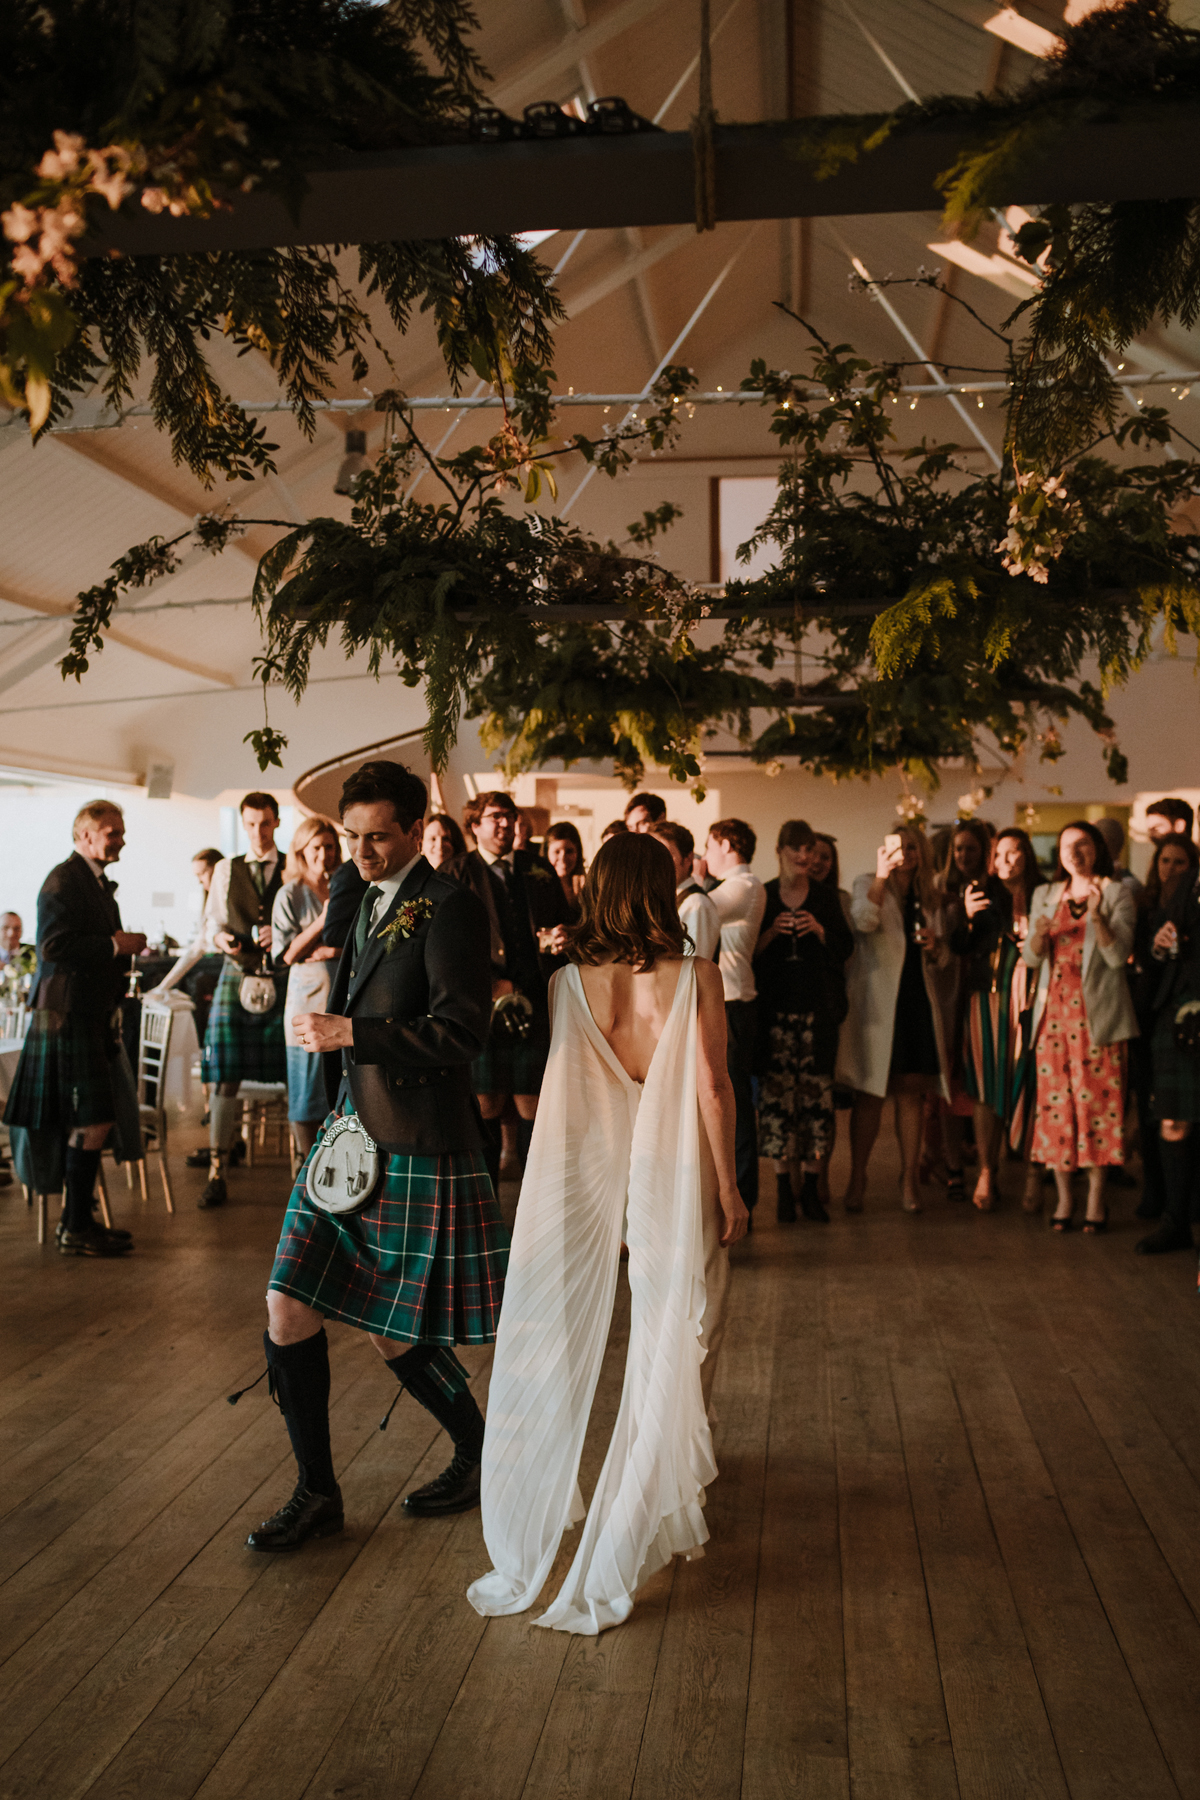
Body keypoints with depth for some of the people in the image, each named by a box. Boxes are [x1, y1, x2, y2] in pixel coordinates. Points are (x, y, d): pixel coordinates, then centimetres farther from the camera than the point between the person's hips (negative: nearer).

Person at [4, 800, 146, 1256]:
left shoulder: (97, 881, 18)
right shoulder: (64, 880, -13)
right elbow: (55, 946, -23)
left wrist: (123, 947, 11)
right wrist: (115, 945, -19)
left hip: (93, 1016, 10)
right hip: (69, 1017, -10)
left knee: (91, 1123, 14)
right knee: (92, 1123, -8)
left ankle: (78, 1220, 22)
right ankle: (76, 1230, 0)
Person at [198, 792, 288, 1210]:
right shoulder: (226, 870, 14)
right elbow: (215, 924, 15)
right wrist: (222, 938, -7)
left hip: (283, 977, -1)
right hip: (237, 975, 2)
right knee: (225, 1077, -3)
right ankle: (217, 1173, 3)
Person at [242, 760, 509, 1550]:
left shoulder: (449, 907, -13)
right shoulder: (369, 898, 13)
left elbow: (461, 1033, -21)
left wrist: (349, 1033, -20)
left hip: (416, 1152, -8)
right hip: (350, 1136, 8)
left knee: (395, 1332, 5)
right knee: (290, 1310, 4)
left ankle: (483, 1455, 31)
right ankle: (318, 1493, 21)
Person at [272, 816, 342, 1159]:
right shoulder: (290, 895, 1)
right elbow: (286, 954, -6)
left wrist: (337, 950, -8)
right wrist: (322, 922, -15)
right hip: (308, 1002, -3)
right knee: (308, 1090, 1)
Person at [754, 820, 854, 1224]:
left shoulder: (826, 898, 11)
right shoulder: (761, 897, 8)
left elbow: (845, 948, 7)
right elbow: (748, 953, 4)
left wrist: (818, 929, -9)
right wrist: (771, 932, -12)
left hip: (818, 1008, 1)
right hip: (775, 1008, -1)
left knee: (816, 1089, -3)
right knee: (777, 1091, -6)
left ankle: (811, 1186, 6)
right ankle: (784, 1188, 3)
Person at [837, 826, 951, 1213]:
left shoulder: (929, 896, 16)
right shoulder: (867, 884, 2)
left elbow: (939, 956, 23)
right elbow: (864, 921, -20)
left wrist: (935, 944, 1)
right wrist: (881, 875, -17)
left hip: (918, 999, 4)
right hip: (875, 1000, -4)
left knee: (912, 1091, 4)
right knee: (870, 1093, -2)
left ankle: (910, 1178, 12)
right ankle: (857, 1177, 8)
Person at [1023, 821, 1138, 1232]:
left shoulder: (1117, 893, 4)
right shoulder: (1045, 895, 14)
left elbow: (1119, 956, -7)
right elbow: (1031, 959, 9)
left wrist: (1097, 916, -22)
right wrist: (1039, 935, -12)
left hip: (1096, 1013, -3)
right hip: (1053, 1012, 3)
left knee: (1097, 1099, -5)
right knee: (1055, 1101, 0)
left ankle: (1096, 1197, 1)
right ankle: (1064, 1197, 6)